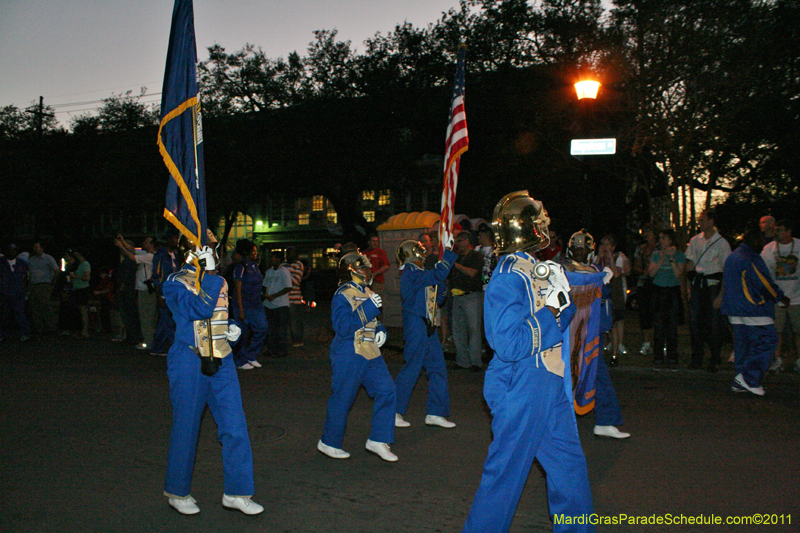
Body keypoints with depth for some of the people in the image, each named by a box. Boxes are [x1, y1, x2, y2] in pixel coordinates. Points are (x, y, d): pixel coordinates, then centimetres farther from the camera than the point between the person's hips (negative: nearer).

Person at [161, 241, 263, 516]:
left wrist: (232, 328, 7)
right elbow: (200, 309, -24)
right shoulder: (175, 282, -7)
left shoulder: (219, 281, 14)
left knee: (235, 427, 3)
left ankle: (236, 492, 15)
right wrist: (208, 273, -22)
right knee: (186, 429, 6)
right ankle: (177, 493, 26)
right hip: (189, 364, -5)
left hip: (221, 362, 6)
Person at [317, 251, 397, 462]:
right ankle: (329, 443, 20)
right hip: (349, 355, -8)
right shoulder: (343, 295, -12)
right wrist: (369, 307, -25)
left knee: (386, 391, 1)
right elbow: (344, 327, -23)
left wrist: (380, 330, 6)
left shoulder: (367, 293, 14)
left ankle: (378, 440, 11)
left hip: (370, 353, 8)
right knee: (342, 399, 1)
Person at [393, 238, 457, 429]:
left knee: (437, 367, 9)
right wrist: (448, 251, -18)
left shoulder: (417, 274, 18)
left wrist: (440, 284, 5)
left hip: (426, 328, 10)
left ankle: (435, 413, 16)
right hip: (416, 326, -10)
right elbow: (437, 275, -25)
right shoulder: (411, 274, -12)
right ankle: (393, 412, 8)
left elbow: (436, 298, 20)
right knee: (412, 368, -4)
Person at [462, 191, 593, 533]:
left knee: (569, 466, 17)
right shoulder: (508, 278, -19)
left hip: (549, 384, 9)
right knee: (506, 473, 3)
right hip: (521, 390, -9)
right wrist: (550, 312, -17)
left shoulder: (535, 268, 9)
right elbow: (509, 344, -25)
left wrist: (563, 301, -1)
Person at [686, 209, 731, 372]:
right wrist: (689, 284, 5)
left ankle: (715, 359, 9)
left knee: (714, 321, -1)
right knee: (695, 320, 4)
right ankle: (697, 358, 14)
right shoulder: (695, 240, 10)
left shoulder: (721, 242, -2)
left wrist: (723, 290, -10)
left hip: (713, 283, -4)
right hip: (697, 282, 4)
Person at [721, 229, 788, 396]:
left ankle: (740, 383, 12)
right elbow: (764, 283, -13)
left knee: (742, 344, 12)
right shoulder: (750, 259, -13)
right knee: (767, 340, -6)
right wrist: (781, 297, 2)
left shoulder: (731, 257, 17)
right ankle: (748, 377, -10)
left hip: (734, 309, 10)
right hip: (752, 308, -10)